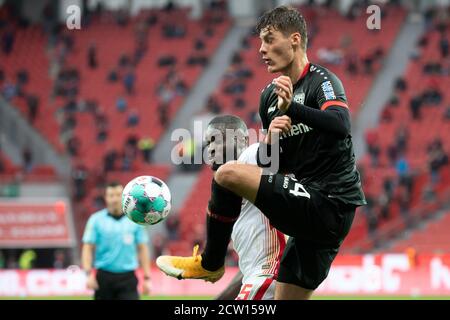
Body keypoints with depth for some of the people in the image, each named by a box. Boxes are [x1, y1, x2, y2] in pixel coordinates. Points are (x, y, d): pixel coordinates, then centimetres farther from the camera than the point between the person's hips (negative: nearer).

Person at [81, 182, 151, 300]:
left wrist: (146, 278, 2)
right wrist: (89, 274, -13)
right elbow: (88, 248, -1)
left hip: (127, 278, 0)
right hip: (104, 277, 0)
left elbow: (142, 249, 7)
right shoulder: (96, 220, 2)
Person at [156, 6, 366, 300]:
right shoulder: (270, 95, 15)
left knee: (228, 174, -16)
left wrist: (292, 108, -44)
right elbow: (266, 164, 18)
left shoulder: (322, 81, -8)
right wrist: (269, 139, -5)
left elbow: (340, 125, -30)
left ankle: (210, 263, 2)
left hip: (328, 205, -9)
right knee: (287, 297, 11)